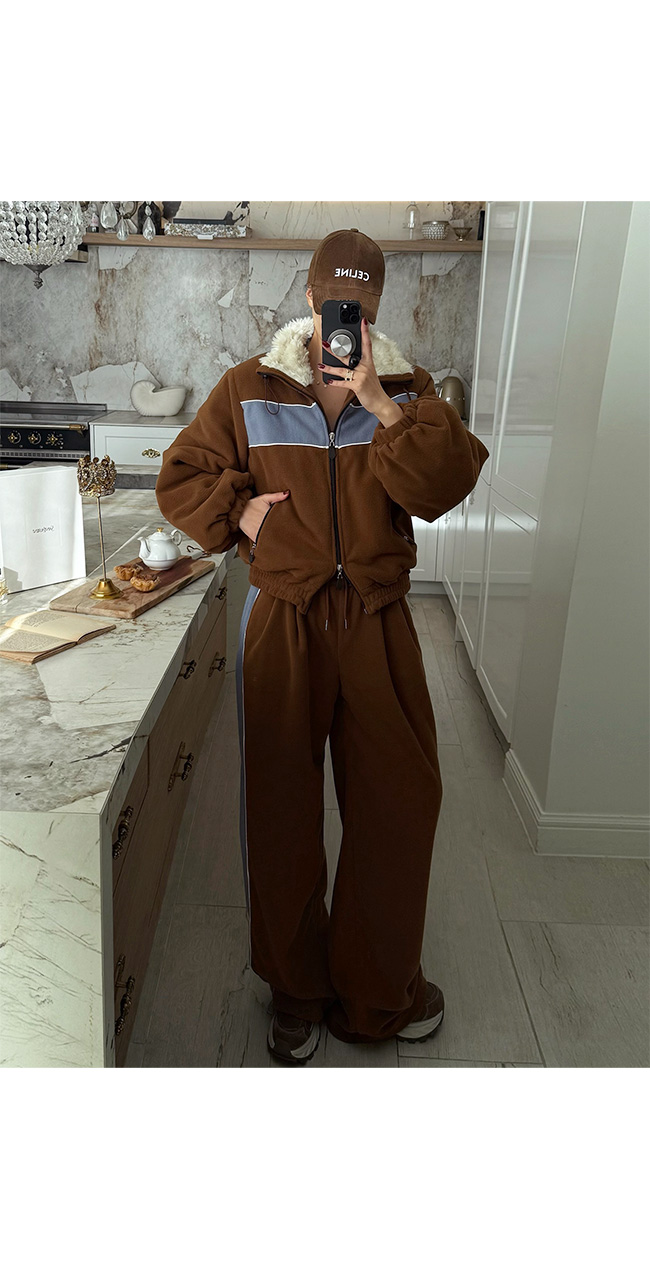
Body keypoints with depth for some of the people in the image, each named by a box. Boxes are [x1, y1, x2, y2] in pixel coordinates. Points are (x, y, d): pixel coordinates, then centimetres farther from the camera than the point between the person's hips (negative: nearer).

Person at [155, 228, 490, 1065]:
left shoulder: (407, 390, 6)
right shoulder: (250, 390, 4)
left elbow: (446, 486, -10)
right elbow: (181, 480, 9)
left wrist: (382, 405, -18)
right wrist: (238, 511, -7)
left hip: (378, 620, 1)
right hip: (283, 619, -1)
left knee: (400, 798, 6)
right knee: (282, 806, 6)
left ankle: (378, 988, 31)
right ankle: (296, 991, 30)